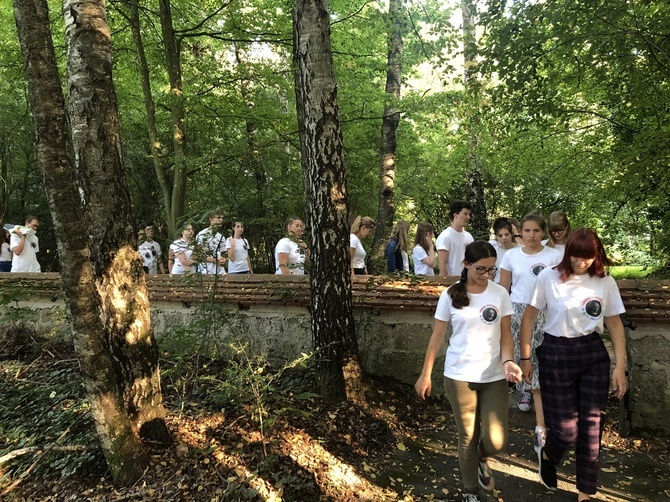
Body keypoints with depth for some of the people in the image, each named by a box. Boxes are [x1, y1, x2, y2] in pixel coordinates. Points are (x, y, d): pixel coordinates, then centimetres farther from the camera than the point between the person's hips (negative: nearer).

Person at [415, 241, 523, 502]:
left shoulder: (500, 293, -3)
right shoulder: (450, 295, -5)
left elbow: (505, 334, 1)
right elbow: (437, 337, 1)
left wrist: (508, 361, -18)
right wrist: (425, 375, 3)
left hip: (494, 376, 1)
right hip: (459, 376, -1)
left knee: (496, 440, -5)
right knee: (467, 436, 8)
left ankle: (481, 459, 32)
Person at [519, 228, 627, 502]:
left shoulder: (606, 282, -2)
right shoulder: (549, 277, -10)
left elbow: (615, 325, 6)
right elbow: (529, 318, -3)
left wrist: (620, 366, 2)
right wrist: (525, 357, -2)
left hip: (594, 355, 3)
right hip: (556, 354, -3)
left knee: (592, 426, 6)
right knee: (566, 428, 0)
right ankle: (546, 455, 36)